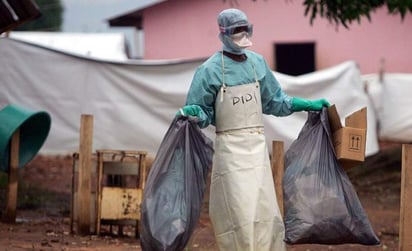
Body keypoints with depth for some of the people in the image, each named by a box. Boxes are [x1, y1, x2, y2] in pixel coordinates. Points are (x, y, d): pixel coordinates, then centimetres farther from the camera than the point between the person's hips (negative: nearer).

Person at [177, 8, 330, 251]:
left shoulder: (257, 63, 8)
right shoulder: (211, 70, -8)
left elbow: (274, 101, 20)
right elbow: (202, 113, -4)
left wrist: (308, 104, 16)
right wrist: (190, 112, -26)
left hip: (258, 147, 5)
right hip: (231, 149, -5)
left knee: (264, 210, 5)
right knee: (239, 212, -6)